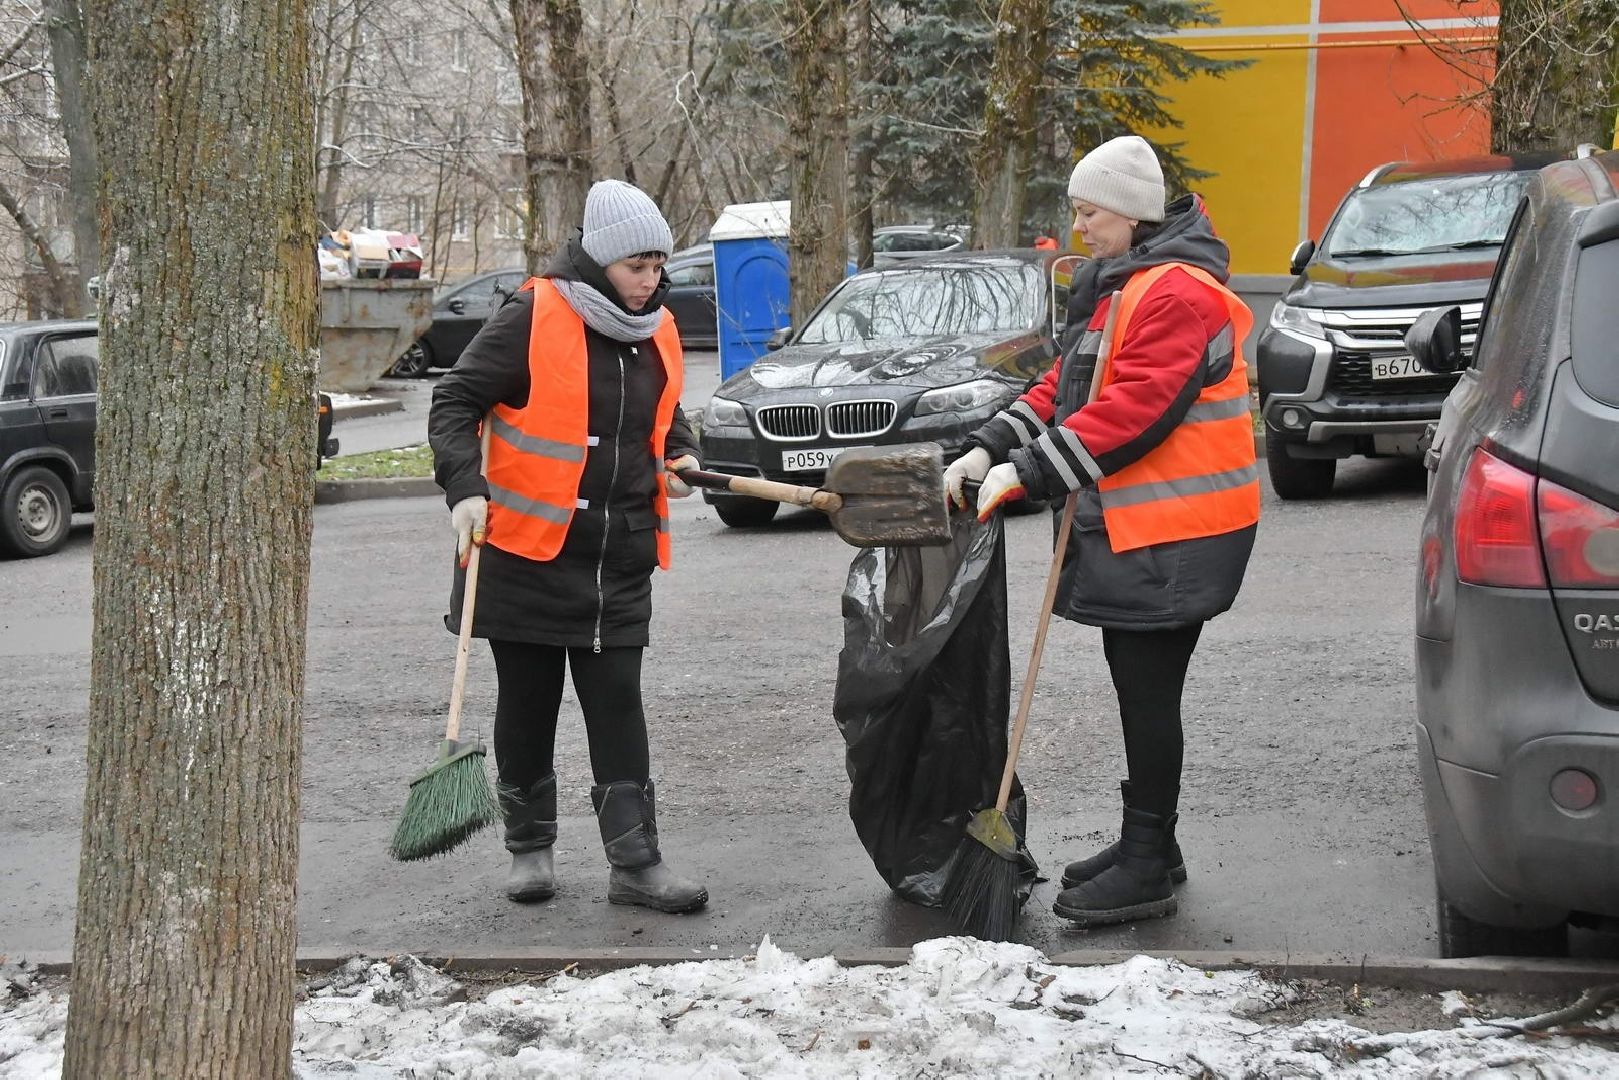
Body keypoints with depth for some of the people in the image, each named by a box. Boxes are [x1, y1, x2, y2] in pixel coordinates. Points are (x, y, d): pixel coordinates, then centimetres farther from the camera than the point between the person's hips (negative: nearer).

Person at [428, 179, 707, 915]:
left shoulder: (655, 332, 8)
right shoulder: (533, 319, -11)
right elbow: (455, 401, -9)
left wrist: (681, 455, 5)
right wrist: (465, 488, -22)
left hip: (620, 562, 4)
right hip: (528, 552, -4)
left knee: (618, 712, 3)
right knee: (528, 708, 9)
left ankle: (636, 864, 6)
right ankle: (529, 848, 23)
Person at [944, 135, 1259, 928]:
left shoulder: (1179, 292, -17)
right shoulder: (1120, 288, 18)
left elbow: (1133, 410, -25)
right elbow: (1065, 387, 17)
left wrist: (1028, 471, -23)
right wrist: (988, 450, 4)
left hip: (1172, 534, -10)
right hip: (1126, 527, 10)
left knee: (1147, 691, -6)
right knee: (1136, 685, 15)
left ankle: (1147, 870, 1)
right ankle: (1147, 848, 26)